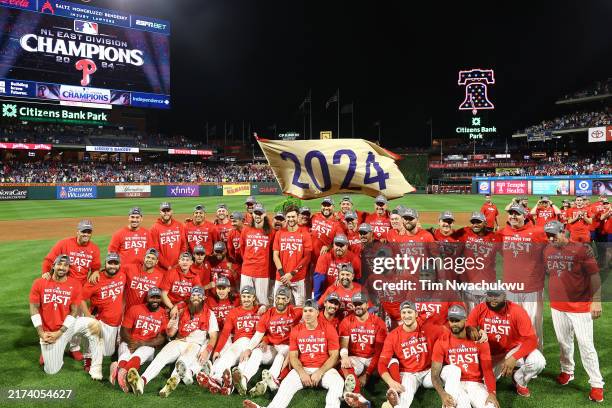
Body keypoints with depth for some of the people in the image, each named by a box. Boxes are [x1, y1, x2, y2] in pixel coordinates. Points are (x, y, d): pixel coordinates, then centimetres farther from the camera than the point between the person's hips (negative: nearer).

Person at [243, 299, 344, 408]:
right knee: (287, 384, -25)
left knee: (337, 382, -31)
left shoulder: (329, 329, -5)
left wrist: (319, 373, -16)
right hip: (302, 369, 2)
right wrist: (302, 373, -14)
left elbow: (334, 356, -5)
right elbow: (293, 356, 3)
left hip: (325, 369, -1)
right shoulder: (296, 330, 2)